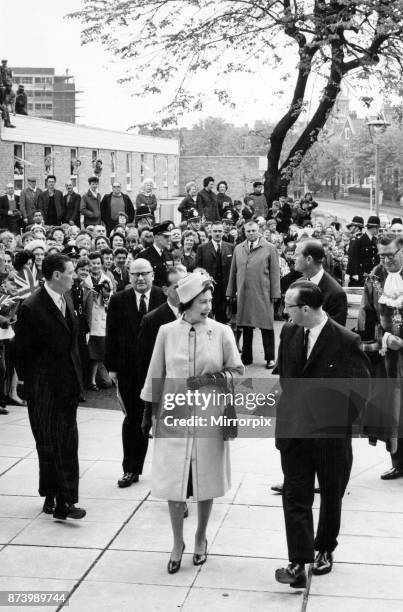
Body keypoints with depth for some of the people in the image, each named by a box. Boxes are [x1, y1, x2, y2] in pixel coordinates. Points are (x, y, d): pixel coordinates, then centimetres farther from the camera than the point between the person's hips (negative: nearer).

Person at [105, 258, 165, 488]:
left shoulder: (165, 297, -3)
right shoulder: (118, 301, 2)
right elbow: (111, 336, 3)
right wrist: (111, 366, 0)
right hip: (129, 370, 1)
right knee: (133, 418, 7)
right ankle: (131, 469, 17)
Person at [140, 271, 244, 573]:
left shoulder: (222, 332, -5)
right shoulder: (167, 332, -4)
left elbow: (238, 370, 2)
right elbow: (155, 375, 5)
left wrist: (211, 378, -15)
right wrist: (148, 412, 9)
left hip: (209, 416, 0)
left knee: (206, 481, 10)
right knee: (174, 482, 3)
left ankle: (201, 538, 31)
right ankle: (178, 543, 20)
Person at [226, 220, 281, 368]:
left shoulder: (269, 248, 1)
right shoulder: (238, 249, 11)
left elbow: (274, 272, -1)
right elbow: (233, 272, 14)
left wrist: (275, 293, -6)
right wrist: (231, 292, 10)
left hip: (262, 294, -3)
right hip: (243, 294, 3)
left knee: (266, 326, 0)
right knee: (246, 326, 9)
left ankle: (270, 358, 9)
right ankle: (247, 357, 18)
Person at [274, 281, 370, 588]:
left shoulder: (347, 341, -15)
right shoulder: (289, 333, 0)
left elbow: (360, 388, -7)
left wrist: (341, 422, -7)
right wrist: (289, 408, 10)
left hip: (331, 435, -3)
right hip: (294, 430, 3)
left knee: (331, 495, 15)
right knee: (295, 496, -3)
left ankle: (324, 549, 36)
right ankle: (298, 565, -2)